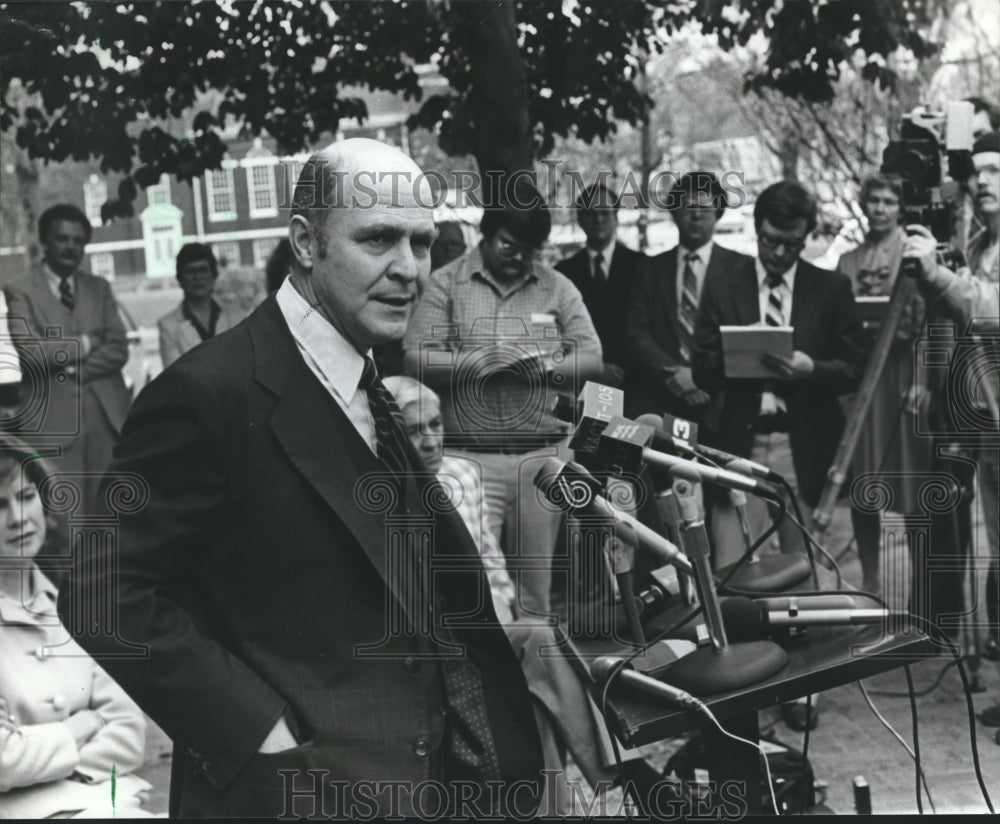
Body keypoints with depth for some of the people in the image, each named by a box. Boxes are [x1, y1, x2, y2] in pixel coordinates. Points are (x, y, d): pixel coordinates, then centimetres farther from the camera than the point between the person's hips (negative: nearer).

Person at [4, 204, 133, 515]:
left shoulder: (100, 288, 15)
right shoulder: (21, 291, 1)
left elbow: (119, 349, 5)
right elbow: (31, 351, -13)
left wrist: (73, 369, -8)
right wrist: (85, 343, -3)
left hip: (106, 413, 4)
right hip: (53, 417, -4)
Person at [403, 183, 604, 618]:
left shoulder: (558, 287, 10)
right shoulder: (446, 284, 3)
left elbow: (592, 360, 5)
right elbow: (415, 359, -5)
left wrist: (545, 366, -14)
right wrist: (475, 362, -20)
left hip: (544, 455, 3)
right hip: (470, 457, -2)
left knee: (534, 584, 9)